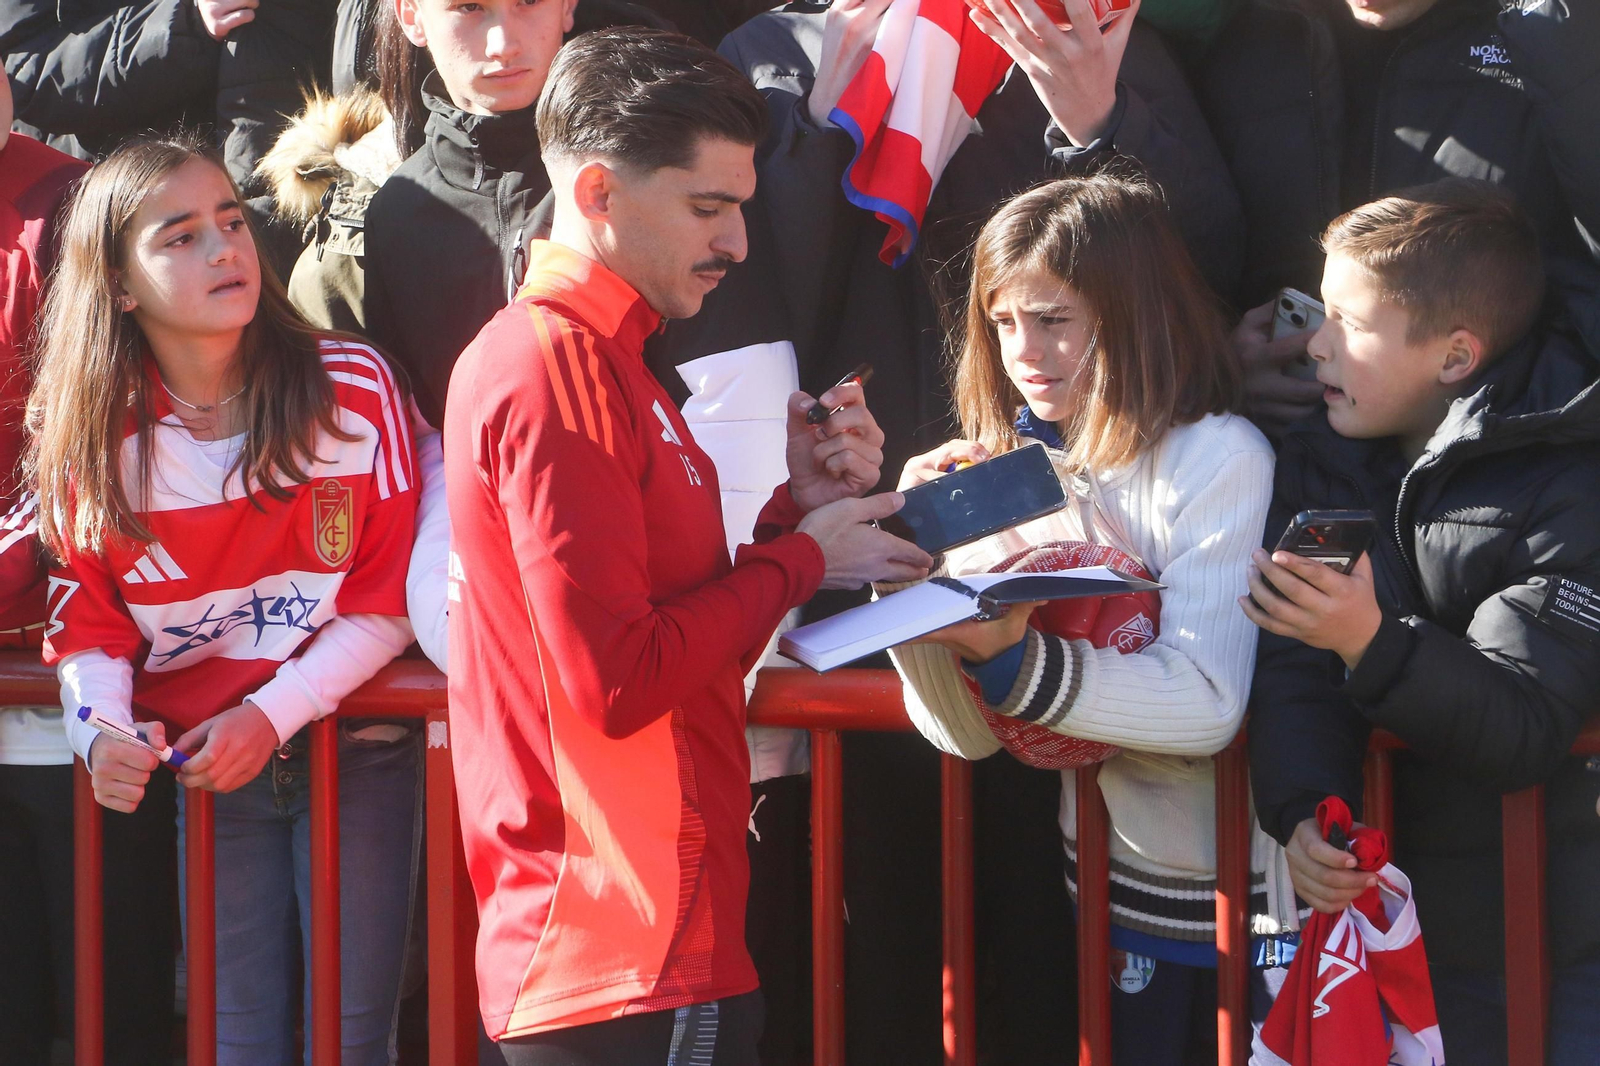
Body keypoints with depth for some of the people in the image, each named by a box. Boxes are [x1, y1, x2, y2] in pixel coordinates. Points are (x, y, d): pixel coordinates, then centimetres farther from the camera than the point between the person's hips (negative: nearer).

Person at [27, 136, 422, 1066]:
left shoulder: (352, 387, -8)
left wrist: (272, 714, -15)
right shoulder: (94, 432, -2)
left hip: (354, 750, -1)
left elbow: (390, 597, -5)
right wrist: (102, 726, -17)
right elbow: (87, 615, 4)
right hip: (202, 768, 2)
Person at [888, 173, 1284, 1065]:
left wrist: (1015, 659, -35)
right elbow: (967, 733, -3)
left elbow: (1208, 705, -25)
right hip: (1100, 888, 5)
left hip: (1234, 897, -5)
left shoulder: (1220, 458, -13)